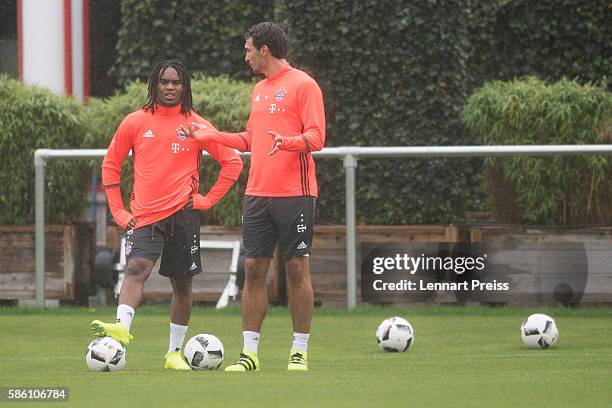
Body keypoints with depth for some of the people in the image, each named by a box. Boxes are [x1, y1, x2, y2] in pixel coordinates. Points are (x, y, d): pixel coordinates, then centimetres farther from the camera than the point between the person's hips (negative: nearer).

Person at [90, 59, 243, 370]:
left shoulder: (196, 126, 4)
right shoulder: (135, 123, 5)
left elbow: (232, 162, 9)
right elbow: (110, 164, 13)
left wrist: (208, 199, 1)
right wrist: (118, 210, 6)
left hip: (182, 213, 1)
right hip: (144, 216, -1)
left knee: (182, 284, 5)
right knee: (137, 268, -23)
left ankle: (175, 352, 15)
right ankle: (121, 328, -42)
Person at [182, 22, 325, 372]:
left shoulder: (303, 85, -5)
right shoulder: (259, 90, 19)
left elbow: (316, 137, -12)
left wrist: (286, 141, -29)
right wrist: (209, 135, 25)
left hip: (295, 194, -7)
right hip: (257, 194, 7)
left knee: (297, 268, -3)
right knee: (254, 268, 3)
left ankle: (300, 352, 3)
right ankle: (250, 352, 4)